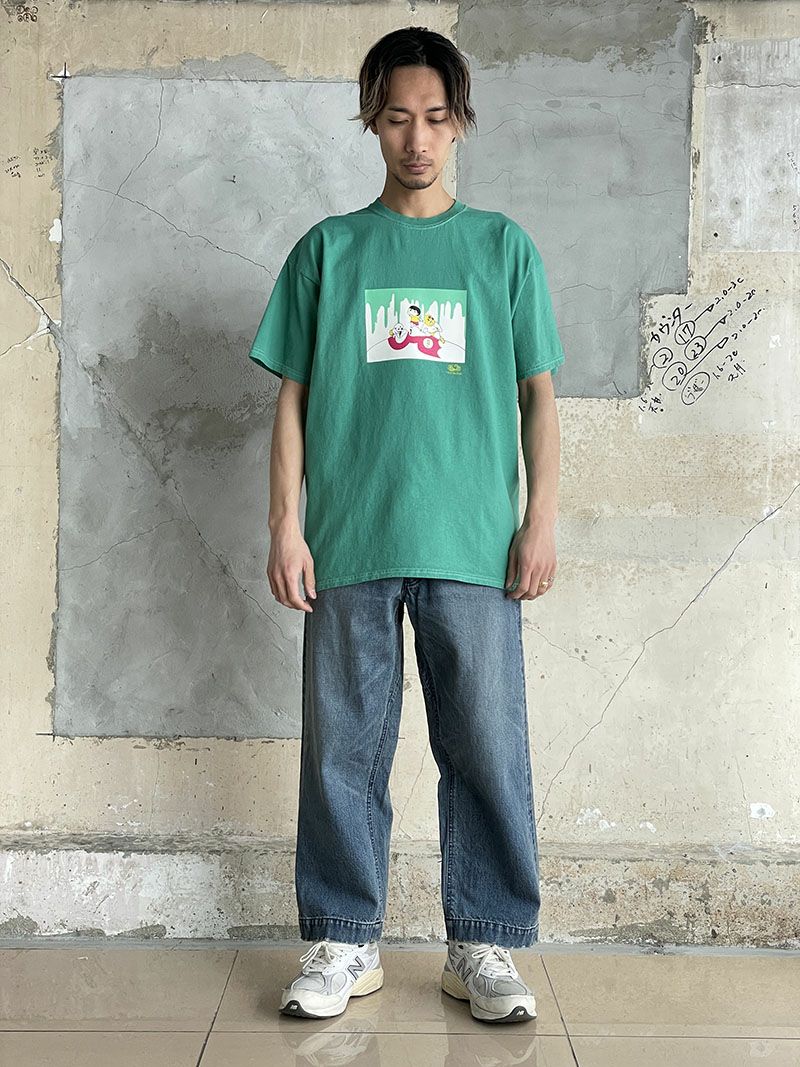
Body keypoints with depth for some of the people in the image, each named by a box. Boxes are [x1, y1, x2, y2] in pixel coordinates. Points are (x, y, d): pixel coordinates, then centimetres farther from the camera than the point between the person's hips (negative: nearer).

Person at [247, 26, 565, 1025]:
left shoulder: (503, 245, 11)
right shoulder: (327, 248, 11)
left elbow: (538, 391, 9)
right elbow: (294, 395, 9)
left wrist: (541, 519, -1)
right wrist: (286, 525, 0)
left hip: (474, 541, 0)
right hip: (349, 540, 1)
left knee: (487, 746, 2)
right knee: (343, 747, 5)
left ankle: (484, 944, 17)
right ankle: (342, 941, 19)